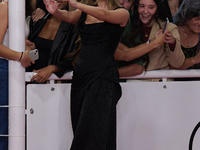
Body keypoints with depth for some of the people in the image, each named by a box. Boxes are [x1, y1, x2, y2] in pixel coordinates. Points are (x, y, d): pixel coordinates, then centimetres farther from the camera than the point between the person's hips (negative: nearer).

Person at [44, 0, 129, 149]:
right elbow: (69, 16, -4)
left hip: (103, 77, -5)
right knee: (79, 130, 4)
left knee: (94, 132, -13)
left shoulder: (122, 13, 3)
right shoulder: (83, 13, 15)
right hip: (80, 75, 5)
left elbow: (104, 15, -16)